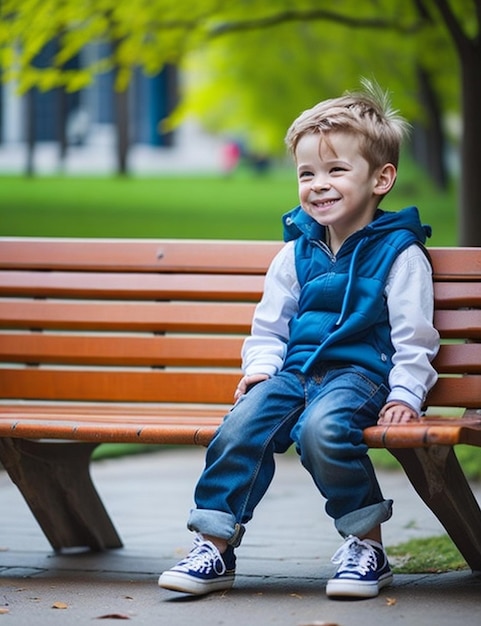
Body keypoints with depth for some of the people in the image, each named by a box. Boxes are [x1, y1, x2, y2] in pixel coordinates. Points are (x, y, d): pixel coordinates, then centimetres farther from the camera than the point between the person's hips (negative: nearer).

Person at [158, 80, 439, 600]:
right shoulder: (296, 254, 16)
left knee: (322, 428, -36)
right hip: (294, 371, 5)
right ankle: (214, 545, -20)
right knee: (243, 424, -23)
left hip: (361, 372, -5)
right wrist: (259, 369, 3)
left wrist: (404, 394, -14)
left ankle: (366, 544, -20)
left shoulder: (399, 254, 0)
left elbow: (413, 338, -2)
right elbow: (268, 328, 22)